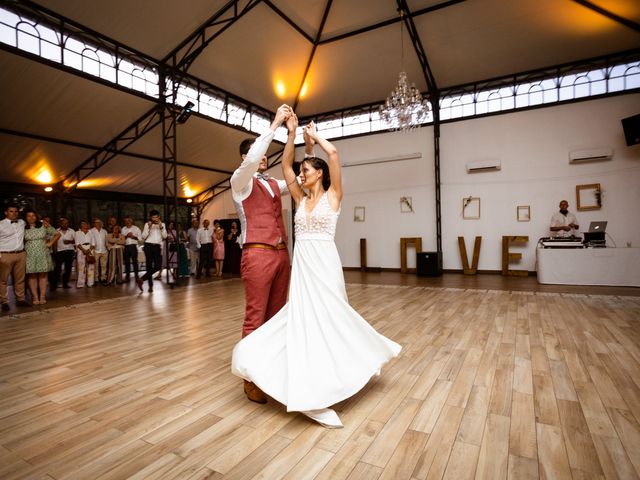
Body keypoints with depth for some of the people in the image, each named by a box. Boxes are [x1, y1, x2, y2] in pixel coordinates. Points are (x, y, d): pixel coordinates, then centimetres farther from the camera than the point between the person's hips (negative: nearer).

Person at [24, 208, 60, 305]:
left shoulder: (44, 226, 3)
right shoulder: (23, 228, 3)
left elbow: (57, 234, 8)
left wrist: (50, 243, 3)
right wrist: (23, 248, -5)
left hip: (43, 254, 0)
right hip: (30, 255, 0)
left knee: (43, 275, 1)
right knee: (32, 276, 1)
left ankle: (42, 297, 5)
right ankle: (35, 297, 6)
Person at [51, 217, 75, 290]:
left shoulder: (72, 231, 8)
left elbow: (75, 241, 10)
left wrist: (70, 241, -10)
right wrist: (55, 252, 3)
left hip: (70, 251, 2)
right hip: (59, 251, -2)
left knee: (68, 268, 4)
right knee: (57, 268, -6)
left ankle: (65, 283, 13)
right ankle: (53, 284, 1)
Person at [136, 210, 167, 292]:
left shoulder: (162, 224, 11)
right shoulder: (147, 224, 5)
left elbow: (165, 236, 2)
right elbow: (143, 237, -1)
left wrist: (161, 228, -10)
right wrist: (149, 228, -11)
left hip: (157, 246, 2)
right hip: (148, 246, -2)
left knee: (158, 266, -9)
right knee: (149, 266, -1)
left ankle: (142, 279, -1)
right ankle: (150, 285, 2)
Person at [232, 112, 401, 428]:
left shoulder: (333, 195, 1)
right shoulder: (301, 199, 15)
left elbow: (333, 153, -9)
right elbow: (285, 164, 16)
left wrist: (314, 135, 7)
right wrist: (292, 133, 12)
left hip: (324, 263, -5)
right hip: (300, 264, 5)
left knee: (324, 316, -1)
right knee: (303, 317, 4)